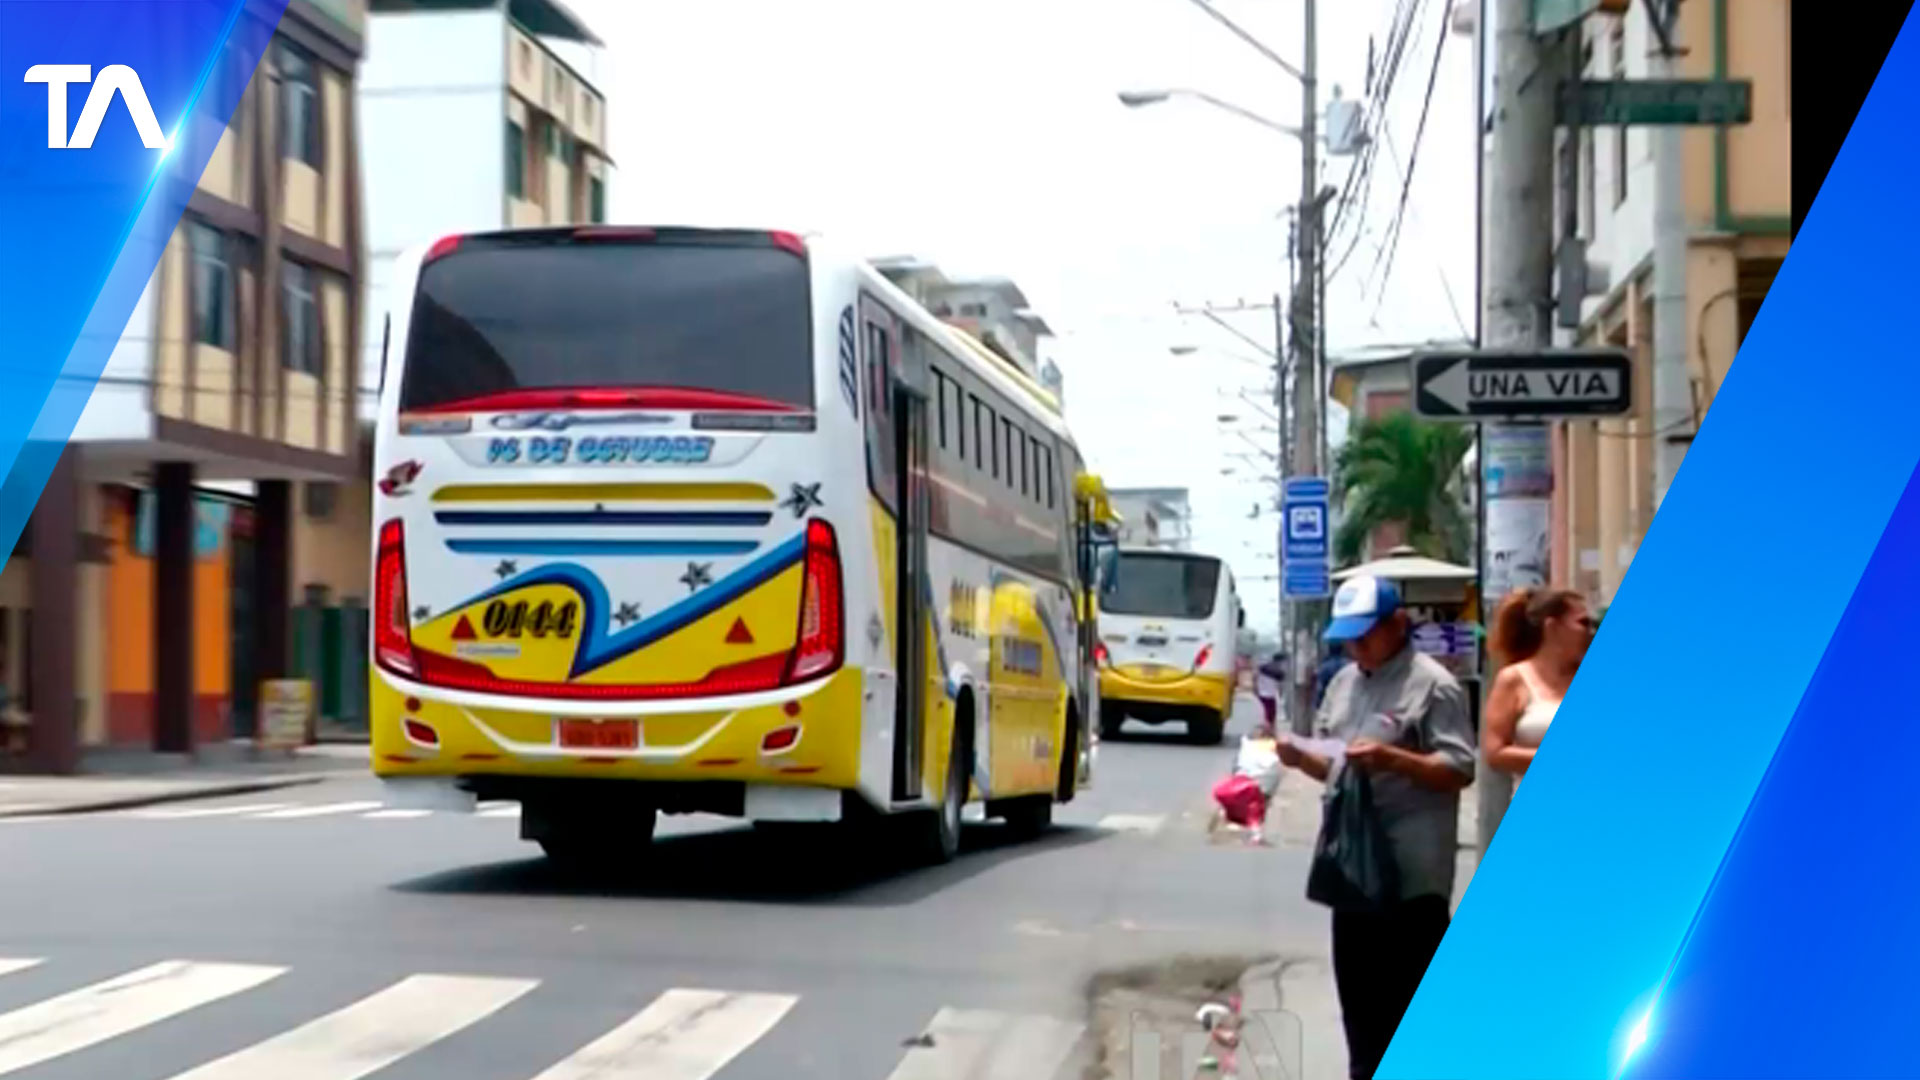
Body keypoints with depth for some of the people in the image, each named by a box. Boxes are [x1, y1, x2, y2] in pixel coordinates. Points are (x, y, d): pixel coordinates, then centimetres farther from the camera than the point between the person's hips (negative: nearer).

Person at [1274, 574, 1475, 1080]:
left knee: (1417, 989, -3)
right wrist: (1299, 757, -3)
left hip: (1413, 868, -8)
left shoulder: (1433, 685, -9)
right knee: (1358, 984, 14)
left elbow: (1460, 770, -13)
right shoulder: (1343, 683, 14)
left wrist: (1393, 759, -25)